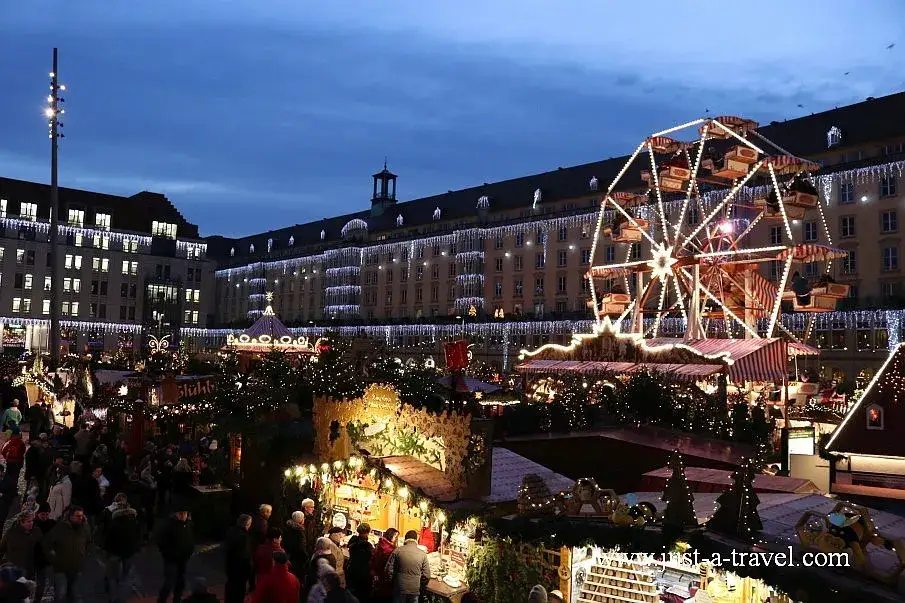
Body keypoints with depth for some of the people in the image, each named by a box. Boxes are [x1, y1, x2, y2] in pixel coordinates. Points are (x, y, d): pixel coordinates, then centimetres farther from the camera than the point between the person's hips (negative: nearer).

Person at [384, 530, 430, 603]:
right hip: (415, 590, 0)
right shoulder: (422, 554, -7)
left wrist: (392, 581, 10)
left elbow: (389, 570, -7)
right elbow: (426, 575, -5)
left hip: (399, 589, 0)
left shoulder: (398, 550, -9)